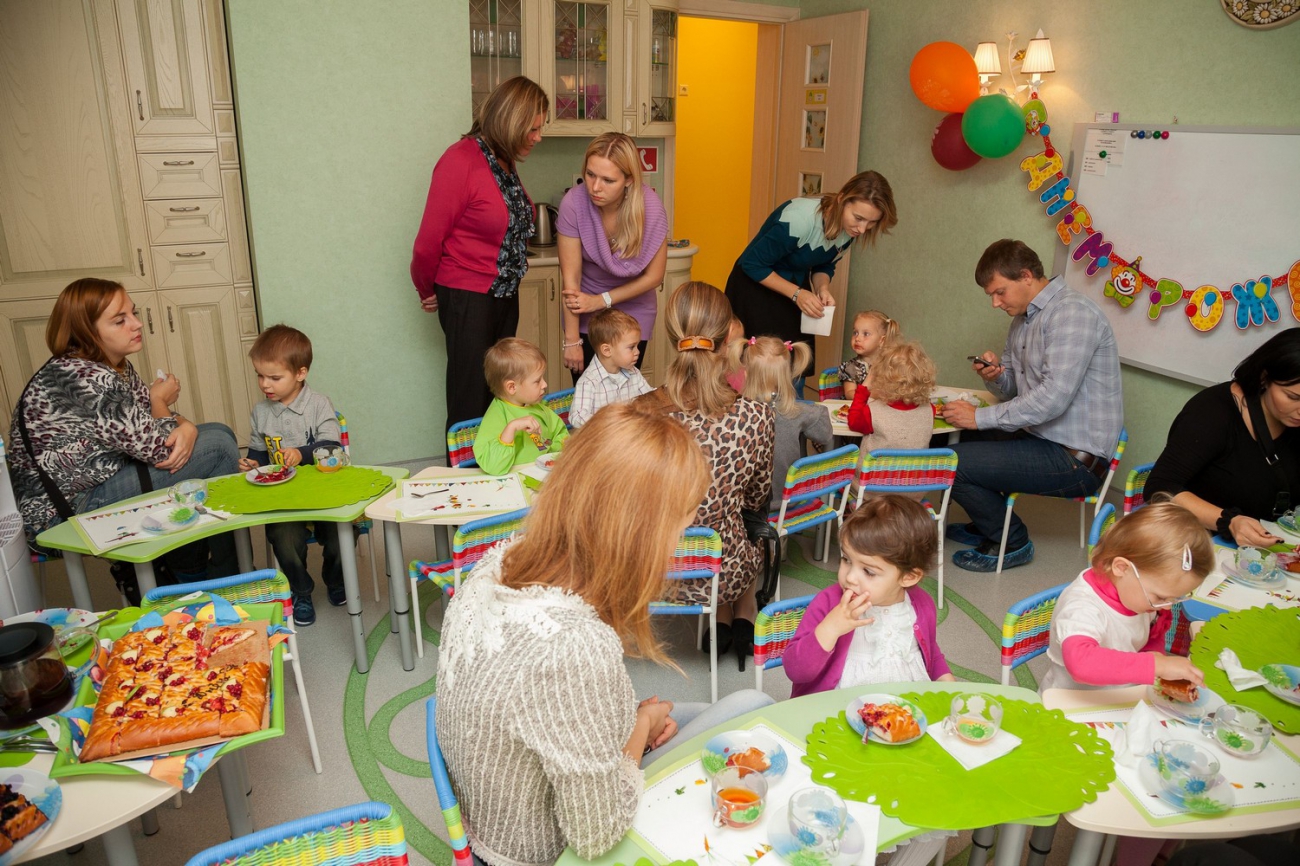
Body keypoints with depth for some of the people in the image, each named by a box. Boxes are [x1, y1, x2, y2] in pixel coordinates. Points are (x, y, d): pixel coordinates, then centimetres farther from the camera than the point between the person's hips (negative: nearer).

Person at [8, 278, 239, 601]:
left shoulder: (116, 367, 5)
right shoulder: (86, 379, -25)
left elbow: (156, 422, 9)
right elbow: (157, 448, -24)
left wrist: (186, 427, -15)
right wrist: (160, 399, -5)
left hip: (97, 480, 10)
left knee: (219, 432, 7)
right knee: (219, 448, -17)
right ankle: (230, 583, -1)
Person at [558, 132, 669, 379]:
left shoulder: (650, 207, -23)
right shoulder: (573, 203, -25)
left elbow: (653, 276, -11)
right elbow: (570, 277, -20)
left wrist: (602, 300, -14)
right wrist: (572, 340, -17)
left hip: (633, 310, 0)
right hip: (585, 313, 0)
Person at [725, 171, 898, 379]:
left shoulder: (849, 229, -10)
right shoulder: (799, 219, -32)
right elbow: (753, 264, -23)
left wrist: (823, 288, -14)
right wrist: (797, 293, -26)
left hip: (796, 286, 6)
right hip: (757, 287, -6)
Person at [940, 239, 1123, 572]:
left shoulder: (1072, 313, -18)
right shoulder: (1024, 318, 12)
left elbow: (1053, 397, -28)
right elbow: (1014, 389, 18)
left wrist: (980, 417, -21)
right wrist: (995, 374, -6)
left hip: (1075, 459, -10)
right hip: (1040, 437, 10)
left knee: (950, 464, -16)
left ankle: (1012, 542, 6)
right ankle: (989, 525, 26)